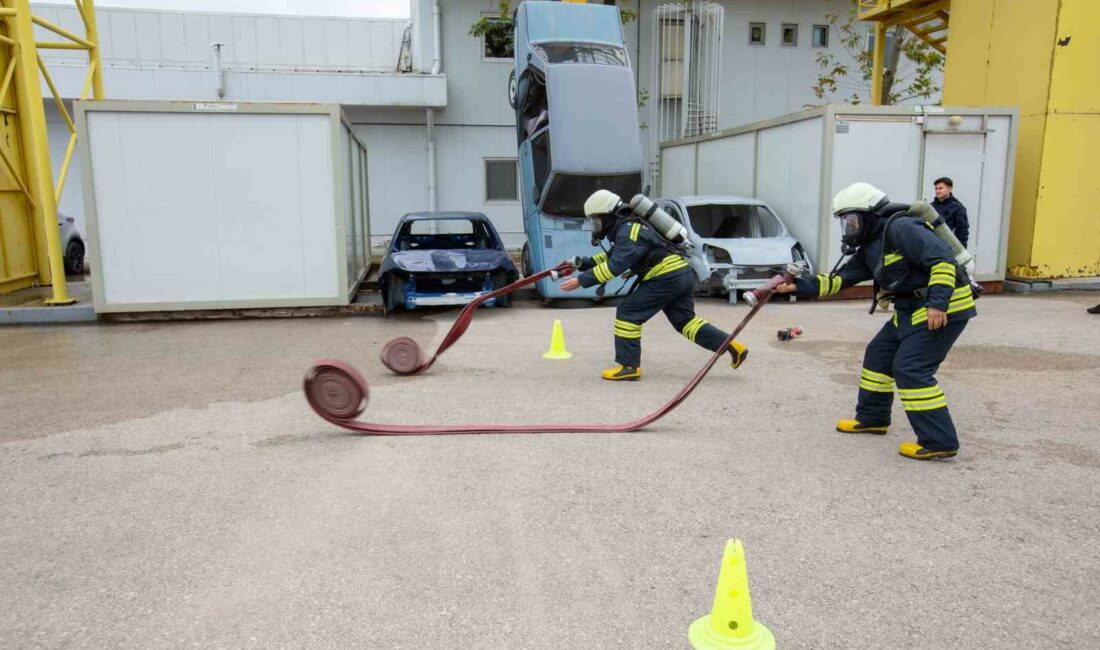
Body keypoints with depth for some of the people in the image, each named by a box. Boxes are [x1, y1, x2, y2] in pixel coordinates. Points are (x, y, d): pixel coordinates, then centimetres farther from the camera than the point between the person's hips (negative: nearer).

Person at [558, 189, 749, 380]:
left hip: (666, 277, -10)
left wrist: (581, 280, -24)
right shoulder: (625, 227, 18)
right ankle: (732, 346, 13)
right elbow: (612, 256, 25)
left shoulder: (629, 229, -14)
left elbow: (615, 266, -24)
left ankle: (628, 365, -2)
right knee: (685, 320, 17)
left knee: (627, 312, -4)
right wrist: (582, 263, 14)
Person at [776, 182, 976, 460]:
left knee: (911, 369, -14)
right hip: (912, 309, 10)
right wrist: (798, 286, 2)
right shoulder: (869, 249, 12)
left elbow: (941, 258, -25)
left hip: (944, 308, -10)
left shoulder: (901, 228, -18)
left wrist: (938, 302, -32)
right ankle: (872, 417, 30)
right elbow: (838, 280, 11)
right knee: (878, 356, 15)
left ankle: (939, 441, -9)